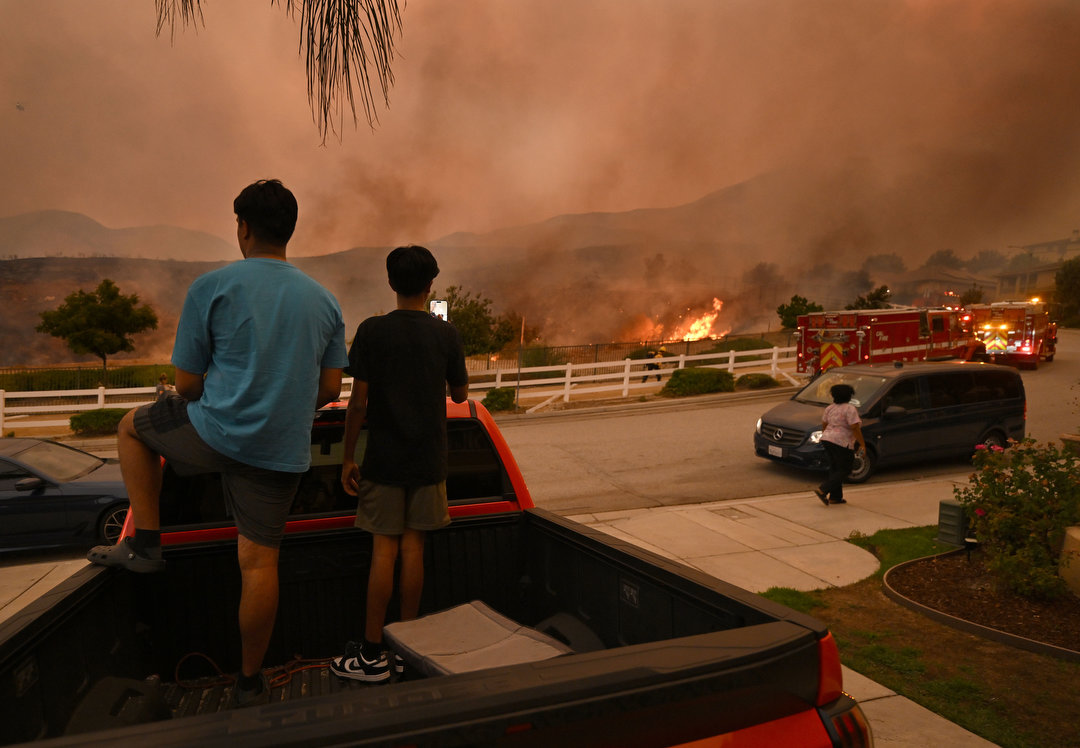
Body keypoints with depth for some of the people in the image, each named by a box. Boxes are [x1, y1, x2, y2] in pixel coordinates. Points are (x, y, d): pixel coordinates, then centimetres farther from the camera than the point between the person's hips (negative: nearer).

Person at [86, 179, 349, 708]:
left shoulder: (212, 288, -4)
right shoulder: (324, 301, 8)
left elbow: (187, 384, -1)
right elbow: (329, 391, 9)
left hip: (218, 433, -3)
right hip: (284, 452, 4)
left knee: (133, 426, 25)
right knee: (259, 560, 12)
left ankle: (145, 545, 22)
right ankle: (250, 682, 23)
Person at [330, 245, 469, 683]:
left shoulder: (372, 331, -7)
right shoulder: (445, 334, -1)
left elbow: (358, 402, -9)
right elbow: (460, 394, 8)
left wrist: (348, 457, 0)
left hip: (384, 459, -2)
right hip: (428, 458, 2)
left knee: (384, 551, 2)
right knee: (413, 549, 8)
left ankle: (372, 655, 9)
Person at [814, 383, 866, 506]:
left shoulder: (830, 408, 8)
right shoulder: (850, 409, -14)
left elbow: (824, 424, 14)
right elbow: (855, 428, -18)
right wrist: (862, 444, -11)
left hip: (828, 440, 8)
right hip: (841, 444, -8)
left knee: (835, 469, 15)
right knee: (843, 471, 2)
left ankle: (835, 497, 16)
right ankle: (822, 490, -10)